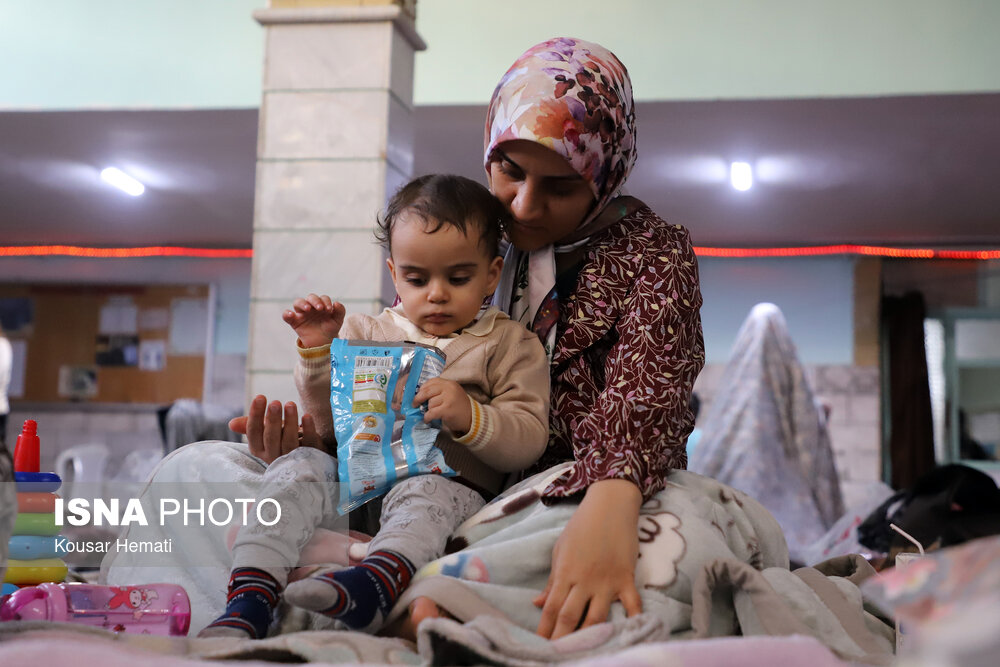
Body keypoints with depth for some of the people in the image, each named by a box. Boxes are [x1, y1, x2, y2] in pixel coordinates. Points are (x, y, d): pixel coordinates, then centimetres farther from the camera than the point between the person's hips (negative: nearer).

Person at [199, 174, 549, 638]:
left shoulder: (510, 344, 11)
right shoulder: (367, 333, 18)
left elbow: (530, 439, 0)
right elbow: (329, 424, 15)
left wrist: (469, 416, -18)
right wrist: (319, 350, 2)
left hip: (447, 482, -3)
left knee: (423, 494, -36)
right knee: (296, 468, -24)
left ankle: (372, 585, -64)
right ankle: (249, 602, -37)